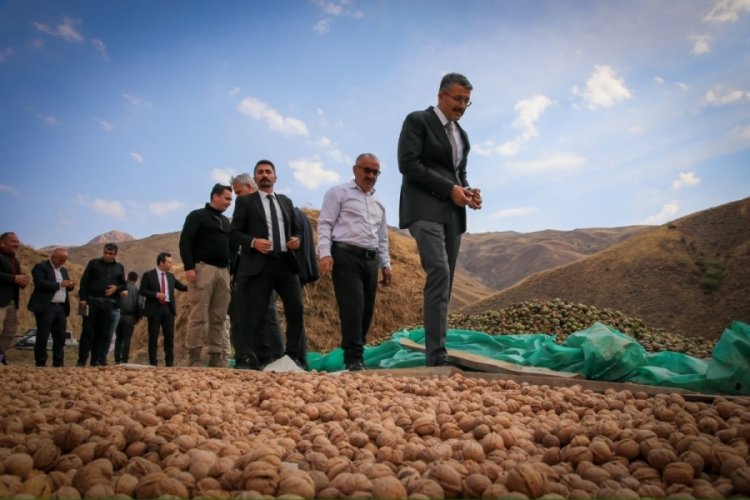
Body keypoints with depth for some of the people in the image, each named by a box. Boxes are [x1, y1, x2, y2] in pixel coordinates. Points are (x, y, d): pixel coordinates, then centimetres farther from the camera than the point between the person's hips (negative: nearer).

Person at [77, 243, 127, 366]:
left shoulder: (119, 267, 14)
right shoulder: (93, 263, 6)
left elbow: (124, 284, 16)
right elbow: (84, 281, 2)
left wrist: (116, 288, -7)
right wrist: (82, 298, -8)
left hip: (109, 304, 2)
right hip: (92, 301, -2)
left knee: (103, 333, 3)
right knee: (87, 331, -1)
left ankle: (97, 360, 10)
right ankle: (82, 360, 3)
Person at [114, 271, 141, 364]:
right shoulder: (137, 289, -1)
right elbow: (139, 304, -6)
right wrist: (139, 316, 3)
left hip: (119, 315, 2)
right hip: (130, 316, -2)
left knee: (118, 338, 10)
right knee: (127, 339, 0)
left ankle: (117, 359, 8)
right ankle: (124, 359, -3)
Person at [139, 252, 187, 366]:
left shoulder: (170, 276, 14)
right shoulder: (148, 275, 0)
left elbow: (182, 287, 15)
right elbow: (142, 291, -5)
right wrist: (156, 294, -17)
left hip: (168, 308, 4)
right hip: (154, 309, -4)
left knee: (169, 336, 3)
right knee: (153, 337, 0)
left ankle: (169, 362, 7)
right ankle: (153, 363, 5)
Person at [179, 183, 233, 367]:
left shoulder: (226, 221, 22)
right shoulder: (197, 216, 3)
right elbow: (185, 242, -6)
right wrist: (189, 267, -16)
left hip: (223, 271, 6)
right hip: (203, 268, -6)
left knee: (219, 318, 4)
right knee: (198, 316, -8)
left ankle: (217, 357, 6)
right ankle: (193, 357, -5)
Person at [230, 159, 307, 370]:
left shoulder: (286, 201, 20)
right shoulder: (245, 201, 7)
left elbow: (296, 229, 25)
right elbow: (234, 233, 1)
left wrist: (297, 240, 2)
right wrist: (253, 242, -17)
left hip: (286, 262, 4)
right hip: (259, 264, -3)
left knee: (296, 311, -1)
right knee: (258, 315, 0)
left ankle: (297, 358, 7)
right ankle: (263, 361, 8)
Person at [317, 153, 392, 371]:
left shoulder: (378, 203, 23)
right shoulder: (338, 193, 5)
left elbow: (382, 237, 26)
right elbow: (325, 224, -4)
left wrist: (386, 264, 17)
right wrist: (325, 253, -16)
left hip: (371, 259, 7)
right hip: (346, 256, -6)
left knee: (366, 310, 4)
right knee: (353, 306, -16)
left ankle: (355, 355, 14)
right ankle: (354, 359, -14)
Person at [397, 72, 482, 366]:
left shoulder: (461, 135, 23)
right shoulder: (417, 120, 2)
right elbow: (408, 163, -10)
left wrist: (467, 192, 2)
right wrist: (449, 188, -14)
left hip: (452, 214, 8)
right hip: (425, 210, -7)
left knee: (444, 282, 2)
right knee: (439, 273, -23)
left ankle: (435, 354, 6)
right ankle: (437, 355, -24)